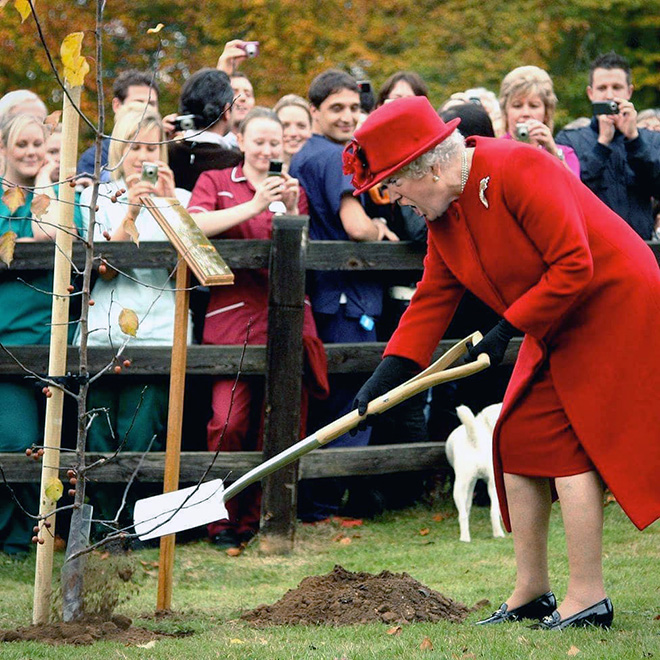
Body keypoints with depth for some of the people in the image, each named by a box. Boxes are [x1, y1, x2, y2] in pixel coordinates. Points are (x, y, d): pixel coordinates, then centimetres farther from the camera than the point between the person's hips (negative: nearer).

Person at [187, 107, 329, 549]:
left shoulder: (293, 189, 21)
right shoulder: (215, 182, 14)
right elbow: (193, 225, -7)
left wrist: (290, 209, -7)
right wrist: (253, 205, -13)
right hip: (232, 315, -3)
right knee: (229, 424, -15)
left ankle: (258, 521, 8)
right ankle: (224, 521, -2)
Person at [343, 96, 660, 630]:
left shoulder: (517, 170, -26)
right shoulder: (442, 215, 3)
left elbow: (573, 266, -28)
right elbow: (432, 299, 9)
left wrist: (506, 330, -23)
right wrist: (386, 377, 0)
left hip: (612, 310, -9)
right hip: (556, 328, 9)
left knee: (566, 444, -12)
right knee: (519, 441, 7)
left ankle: (588, 597, -8)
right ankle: (532, 592, 15)